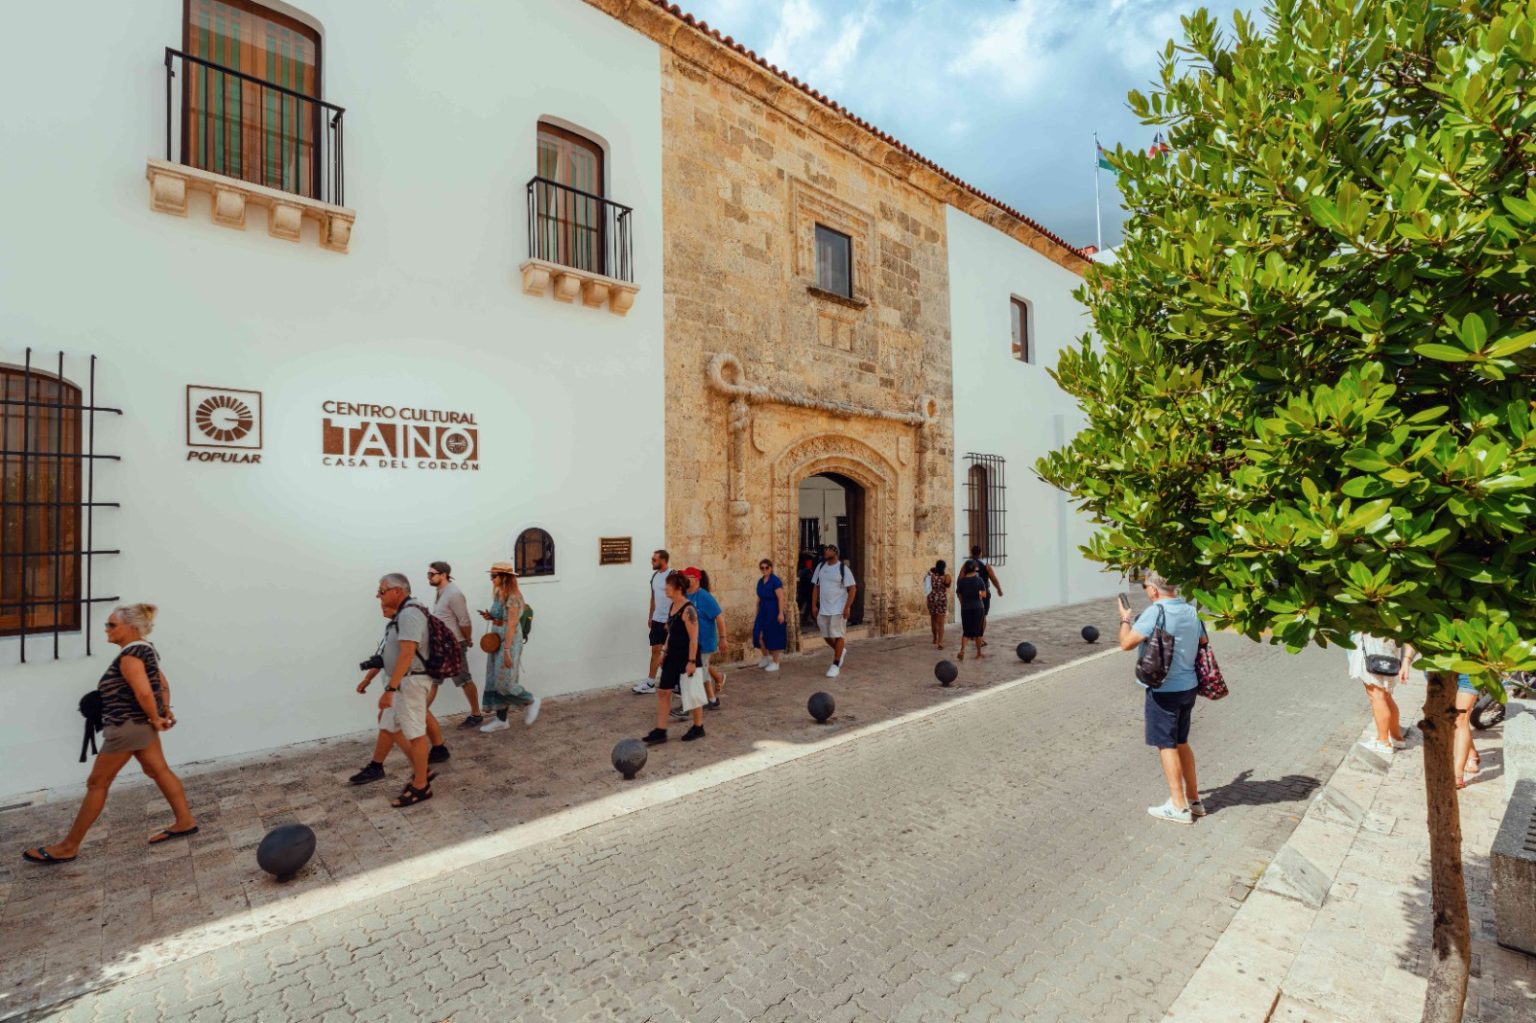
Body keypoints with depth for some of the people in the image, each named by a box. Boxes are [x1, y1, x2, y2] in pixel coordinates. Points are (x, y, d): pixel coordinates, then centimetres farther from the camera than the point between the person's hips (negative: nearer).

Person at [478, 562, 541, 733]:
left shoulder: (513, 597, -17)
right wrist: (490, 617, -2)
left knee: (504, 682, -5)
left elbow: (511, 624, -21)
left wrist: (507, 650, -23)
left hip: (509, 642, -9)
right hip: (496, 640, 9)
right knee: (495, 682, 11)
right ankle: (501, 720, 20)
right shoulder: (499, 594, 9)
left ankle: (532, 701, 16)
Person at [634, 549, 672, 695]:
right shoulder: (655, 575, 10)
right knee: (655, 650, 9)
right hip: (657, 619, 8)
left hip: (669, 621, -8)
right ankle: (650, 682, 14)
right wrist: (650, 616, 18)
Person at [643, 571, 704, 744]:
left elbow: (694, 638, -21)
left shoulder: (688, 609, -21)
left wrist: (691, 661, -21)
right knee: (662, 691, 7)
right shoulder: (672, 606, 7)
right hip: (672, 656, 9)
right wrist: (664, 650, 14)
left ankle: (698, 728, 25)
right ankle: (660, 731, 15)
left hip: (686, 658, -9)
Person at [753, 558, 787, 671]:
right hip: (762, 612, 7)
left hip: (773, 612, -7)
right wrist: (757, 614, 17)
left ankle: (775, 663, 13)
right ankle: (766, 656, 25)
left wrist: (781, 613, -22)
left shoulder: (775, 581, -12)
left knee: (773, 636, 1)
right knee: (758, 635, 2)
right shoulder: (760, 581, 10)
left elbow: (781, 598, -16)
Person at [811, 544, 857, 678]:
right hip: (823, 609, 6)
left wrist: (847, 607, -17)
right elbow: (816, 587, 12)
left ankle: (835, 665, 10)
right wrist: (814, 605, 5)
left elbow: (852, 588, -10)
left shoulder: (843, 568, -10)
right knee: (826, 636, 13)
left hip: (838, 609, -6)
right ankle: (841, 649, 39)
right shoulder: (820, 567, 7)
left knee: (837, 636, 0)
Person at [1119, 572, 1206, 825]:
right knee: (1181, 743, 20)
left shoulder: (1155, 611, -20)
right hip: (1188, 686, 8)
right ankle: (1194, 799, 30)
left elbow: (1127, 643, -20)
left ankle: (1179, 807, 11)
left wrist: (1125, 619, -3)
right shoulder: (1190, 610, 2)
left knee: (1166, 746, 4)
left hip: (1164, 690, -7)